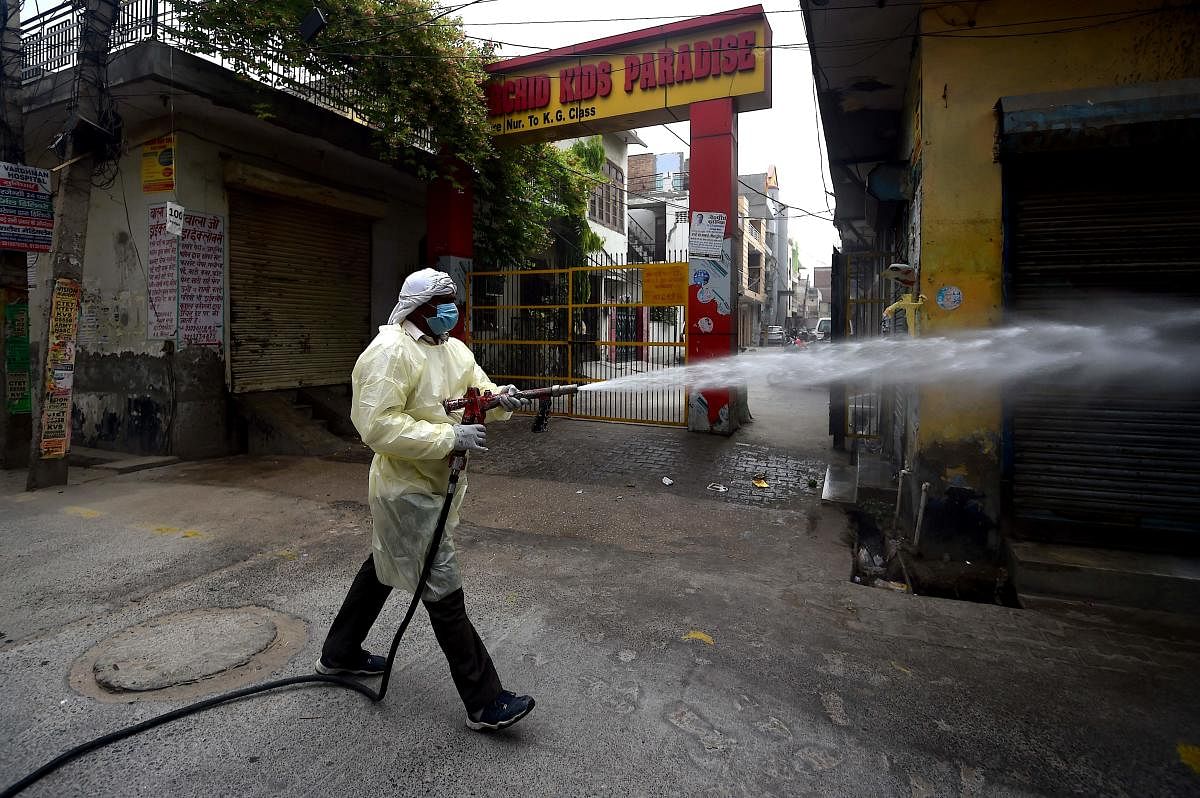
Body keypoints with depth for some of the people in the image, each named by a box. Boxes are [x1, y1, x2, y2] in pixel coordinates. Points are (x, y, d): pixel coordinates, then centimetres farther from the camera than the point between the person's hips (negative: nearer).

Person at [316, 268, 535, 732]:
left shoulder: (454, 349, 7)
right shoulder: (390, 351, -19)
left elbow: (478, 391, 11)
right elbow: (377, 426, -26)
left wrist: (500, 399, -13)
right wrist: (451, 437, -29)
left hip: (436, 485, 10)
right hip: (409, 490, -9)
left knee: (384, 566, 24)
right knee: (443, 592, -3)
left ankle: (339, 654, 47)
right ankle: (485, 703, 8)